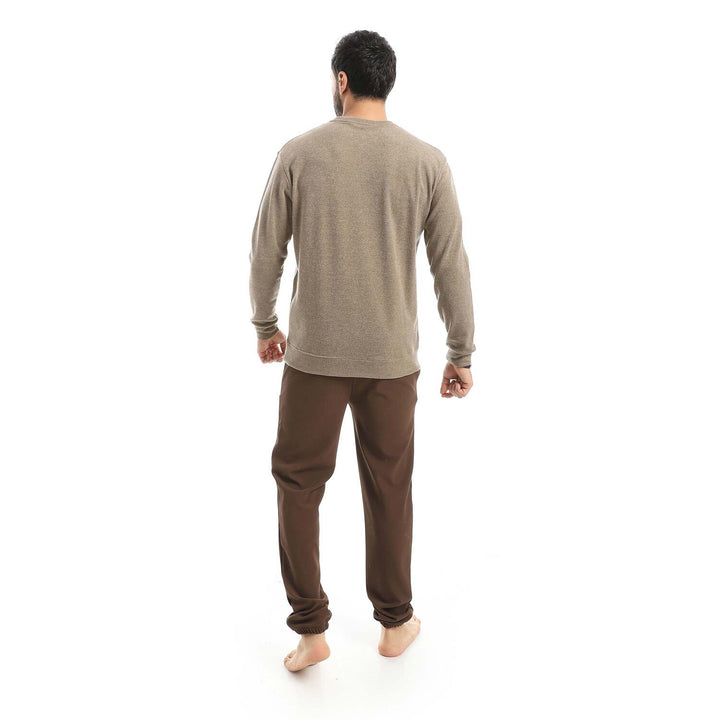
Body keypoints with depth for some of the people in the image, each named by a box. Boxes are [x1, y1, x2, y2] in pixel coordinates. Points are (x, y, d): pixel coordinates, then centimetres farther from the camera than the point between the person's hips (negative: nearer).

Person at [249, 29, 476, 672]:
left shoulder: (299, 154, -4)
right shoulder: (427, 161, -2)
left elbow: (266, 252, 2)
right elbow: (451, 265, -1)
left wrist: (265, 325, 18)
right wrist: (462, 354, 8)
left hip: (314, 353, -1)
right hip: (393, 357, 2)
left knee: (298, 484, 13)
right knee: (389, 489, 14)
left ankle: (311, 630, 18)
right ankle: (396, 623, 30)